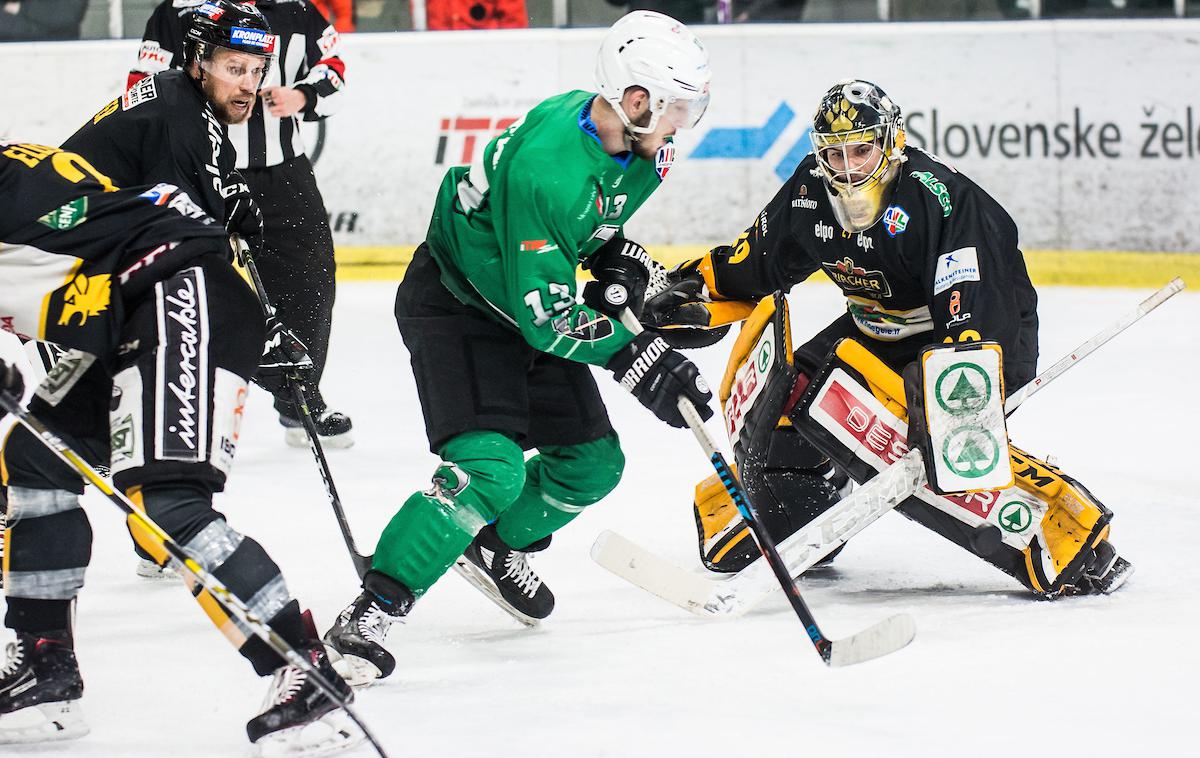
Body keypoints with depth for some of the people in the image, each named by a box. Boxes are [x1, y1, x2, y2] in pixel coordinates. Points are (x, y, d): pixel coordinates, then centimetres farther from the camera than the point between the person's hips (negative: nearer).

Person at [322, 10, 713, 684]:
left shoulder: (633, 147, -8)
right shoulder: (547, 166, -35)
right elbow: (544, 313, -32)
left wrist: (618, 259, 0)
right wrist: (638, 359, -34)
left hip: (528, 304, 9)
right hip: (453, 304, -9)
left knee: (591, 463, 10)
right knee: (489, 468, -25)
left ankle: (497, 547, 38)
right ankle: (370, 613, -20)